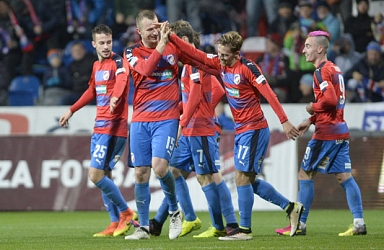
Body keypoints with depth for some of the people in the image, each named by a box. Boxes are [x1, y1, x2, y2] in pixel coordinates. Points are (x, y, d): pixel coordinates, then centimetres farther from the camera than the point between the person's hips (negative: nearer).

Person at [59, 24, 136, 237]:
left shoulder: (118, 62, -11)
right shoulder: (97, 66, 14)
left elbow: (121, 79, -33)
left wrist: (115, 97, -54)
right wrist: (71, 111, 35)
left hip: (114, 126, -8)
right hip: (100, 127, 8)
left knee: (96, 175, -13)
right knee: (104, 175, 9)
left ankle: (126, 213, -1)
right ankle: (116, 224, 14)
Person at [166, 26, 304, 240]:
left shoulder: (248, 68, -17)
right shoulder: (220, 65, 5)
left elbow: (269, 94, -20)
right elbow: (195, 54, 6)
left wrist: (284, 121, -24)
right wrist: (171, 37, 0)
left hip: (254, 130, -9)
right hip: (241, 130, 9)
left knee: (242, 178, -8)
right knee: (249, 180, 11)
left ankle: (245, 230, -2)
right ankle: (291, 207, 21)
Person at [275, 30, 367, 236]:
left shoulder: (322, 71, -12)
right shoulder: (334, 69, 17)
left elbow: (330, 100, -25)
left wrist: (313, 107, -7)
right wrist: (311, 121, 17)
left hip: (326, 132, -9)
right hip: (341, 129, 9)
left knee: (305, 175, 0)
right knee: (344, 176, 5)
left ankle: (299, 225, 3)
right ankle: (359, 223, -1)